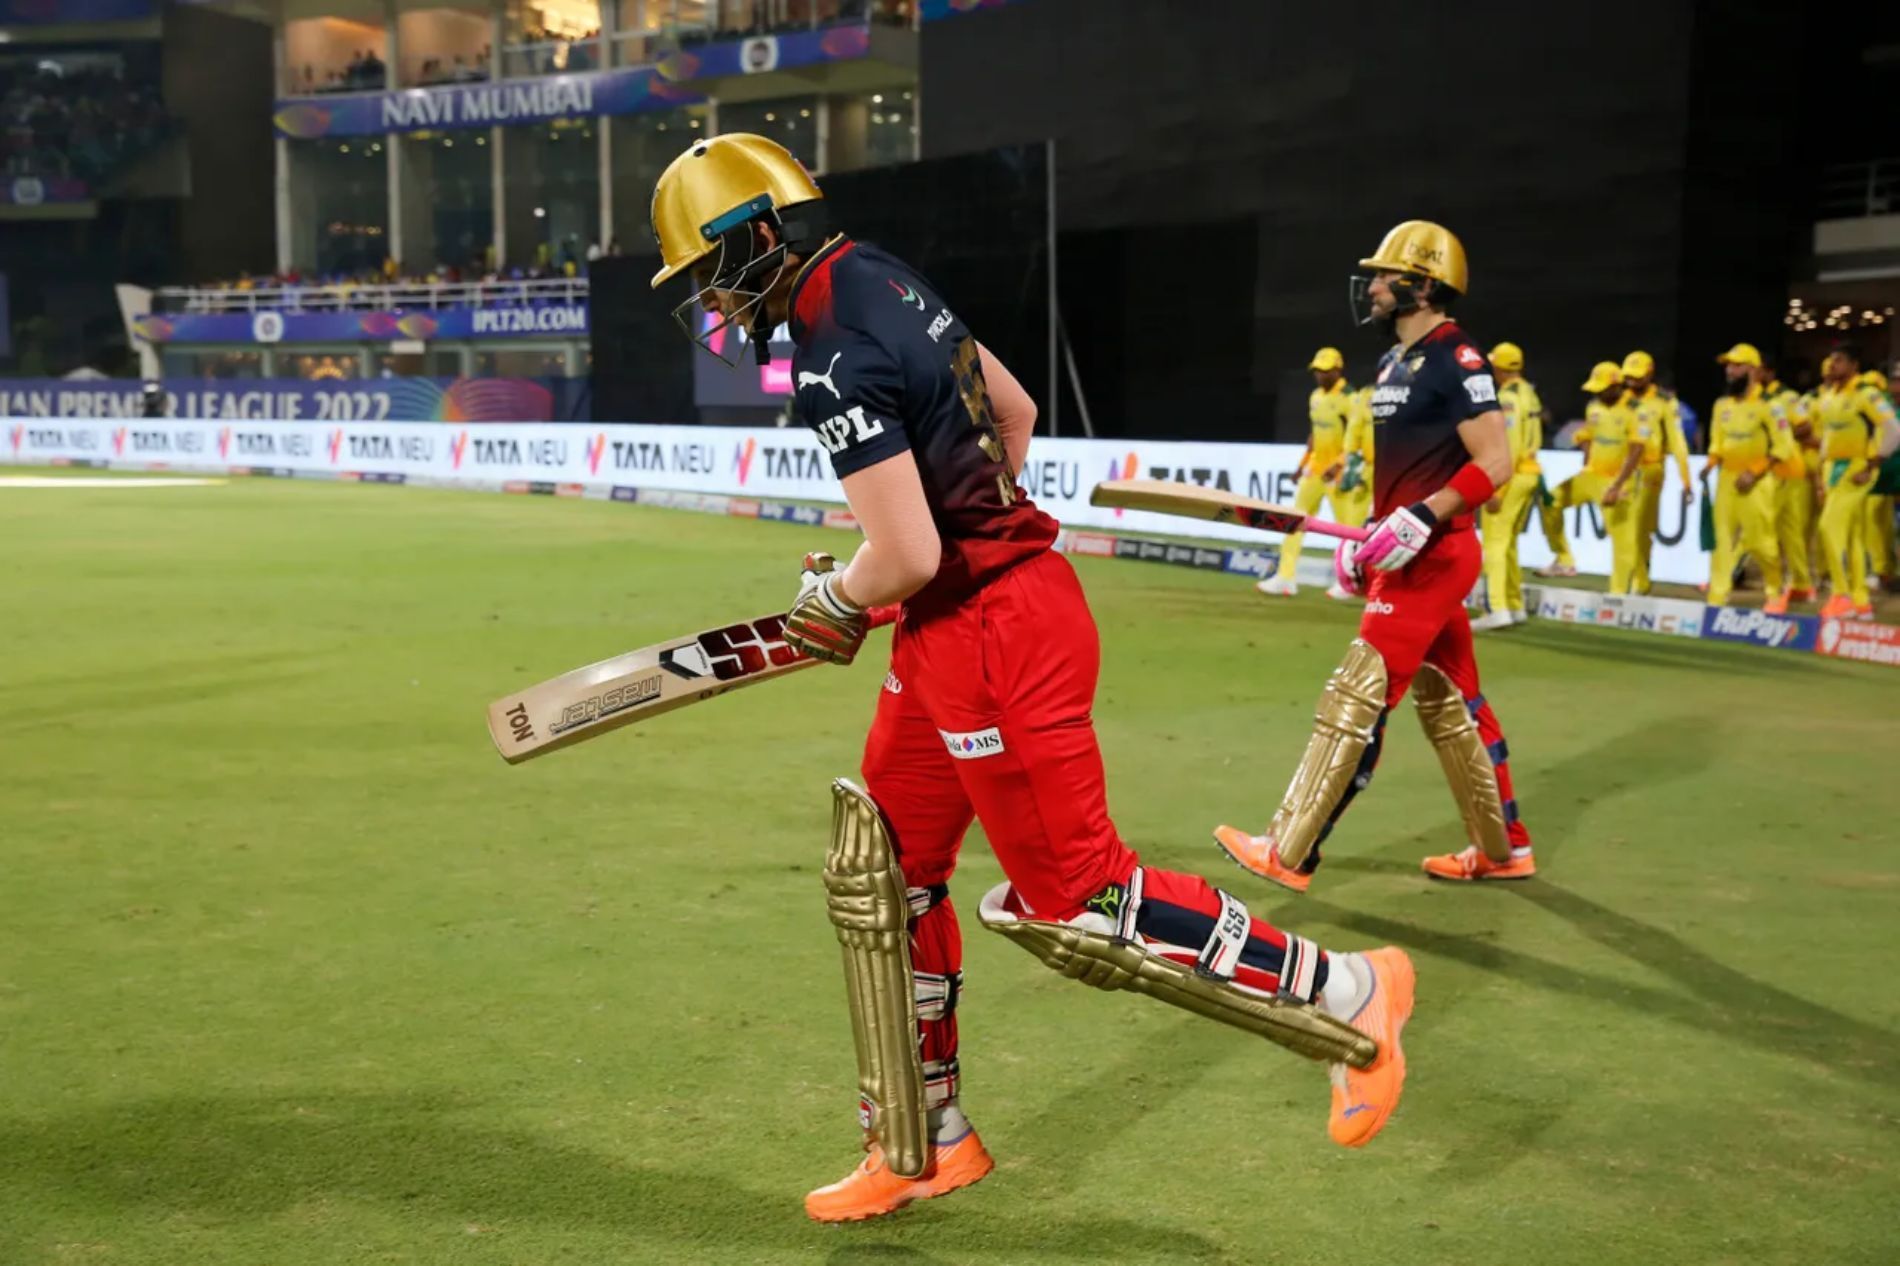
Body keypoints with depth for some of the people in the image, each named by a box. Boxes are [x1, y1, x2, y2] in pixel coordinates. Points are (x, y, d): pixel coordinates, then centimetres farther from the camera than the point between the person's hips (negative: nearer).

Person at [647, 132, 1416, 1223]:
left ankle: (1344, 993, 11)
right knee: (883, 874, 15)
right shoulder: (886, 281, 10)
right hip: (952, 637, 10)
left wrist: (835, 601, -4)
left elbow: (907, 557, -24)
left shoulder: (834, 355, -20)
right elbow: (1016, 411, 20)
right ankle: (924, 1145, 28)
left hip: (989, 637, -10)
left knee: (1074, 905, -2)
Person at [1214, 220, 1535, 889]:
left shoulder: (1456, 361, -14)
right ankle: (1502, 849, 25)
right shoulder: (1395, 363, 15)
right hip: (1407, 555, 10)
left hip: (1435, 555, -10)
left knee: (1355, 700, -10)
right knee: (1449, 703, 15)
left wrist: (1422, 518, -27)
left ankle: (1288, 854, -6)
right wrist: (1372, 534, 18)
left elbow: (1494, 464, -20)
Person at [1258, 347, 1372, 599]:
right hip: (1315, 465, 8)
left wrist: (1338, 466, -27)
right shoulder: (1316, 396, 10)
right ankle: (1286, 577, 5)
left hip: (1338, 470, -8)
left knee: (1346, 526, -1)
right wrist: (1304, 461, 17)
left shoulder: (1348, 399, -15)